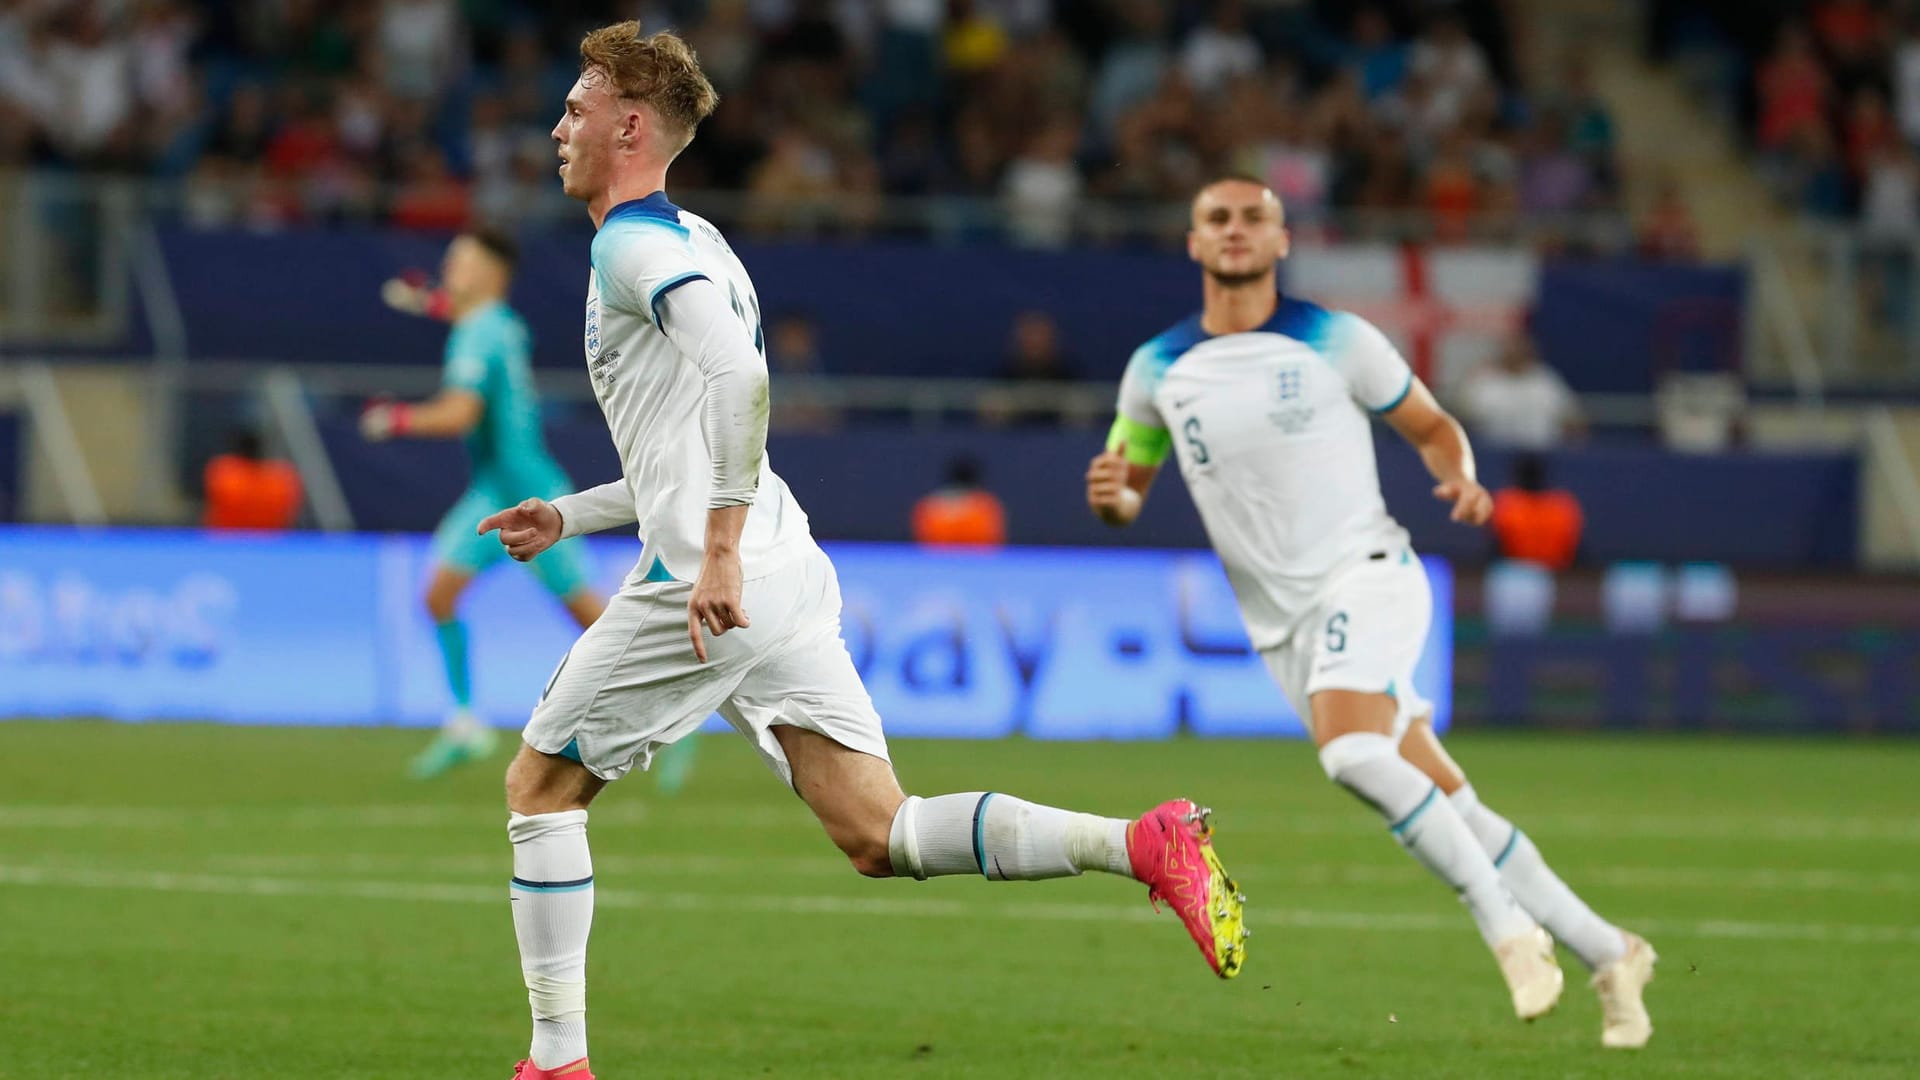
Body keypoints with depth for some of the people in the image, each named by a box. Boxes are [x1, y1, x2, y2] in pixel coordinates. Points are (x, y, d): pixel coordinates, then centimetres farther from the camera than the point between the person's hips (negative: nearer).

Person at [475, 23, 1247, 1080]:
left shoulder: (631, 242, -7)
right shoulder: (688, 241, 24)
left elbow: (740, 371, -25)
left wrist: (717, 549, -27)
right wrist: (566, 517, 30)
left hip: (716, 585, -9)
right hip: (785, 577, 9)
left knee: (539, 786, 6)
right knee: (880, 836, 2)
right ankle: (1146, 843, -13)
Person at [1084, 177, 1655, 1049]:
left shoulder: (1335, 341, 0)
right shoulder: (1156, 371, 8)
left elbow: (1431, 427, 10)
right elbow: (1126, 492, 17)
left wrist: (1461, 479, -12)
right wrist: (1111, 497, -7)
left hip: (1365, 572, -4)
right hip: (1283, 622, 4)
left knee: (1350, 751, -31)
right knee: (1447, 809, 2)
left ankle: (1505, 921, -22)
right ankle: (1604, 953, 13)